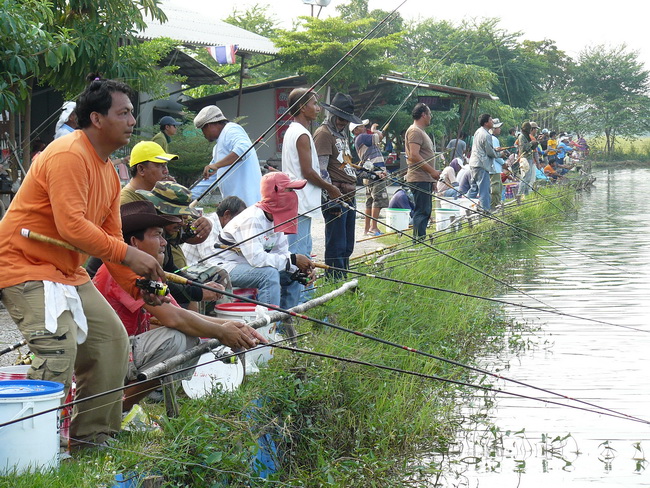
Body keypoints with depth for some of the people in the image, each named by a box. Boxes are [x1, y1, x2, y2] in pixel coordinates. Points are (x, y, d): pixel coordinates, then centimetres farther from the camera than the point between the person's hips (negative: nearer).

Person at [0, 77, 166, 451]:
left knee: (112, 338, 10)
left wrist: (137, 283, -1)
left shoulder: (109, 172, 13)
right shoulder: (69, 155, -20)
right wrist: (129, 255, -24)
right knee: (59, 349, -24)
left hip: (68, 272, 11)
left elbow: (110, 238, 13)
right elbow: (71, 226, -28)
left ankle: (92, 436, 17)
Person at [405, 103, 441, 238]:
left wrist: (433, 174, 20)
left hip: (426, 178, 11)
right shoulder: (414, 131, -11)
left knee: (425, 211, 12)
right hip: (419, 179, -11)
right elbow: (414, 155, -21)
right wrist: (432, 171, -18)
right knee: (422, 211, -11)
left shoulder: (421, 131, 22)